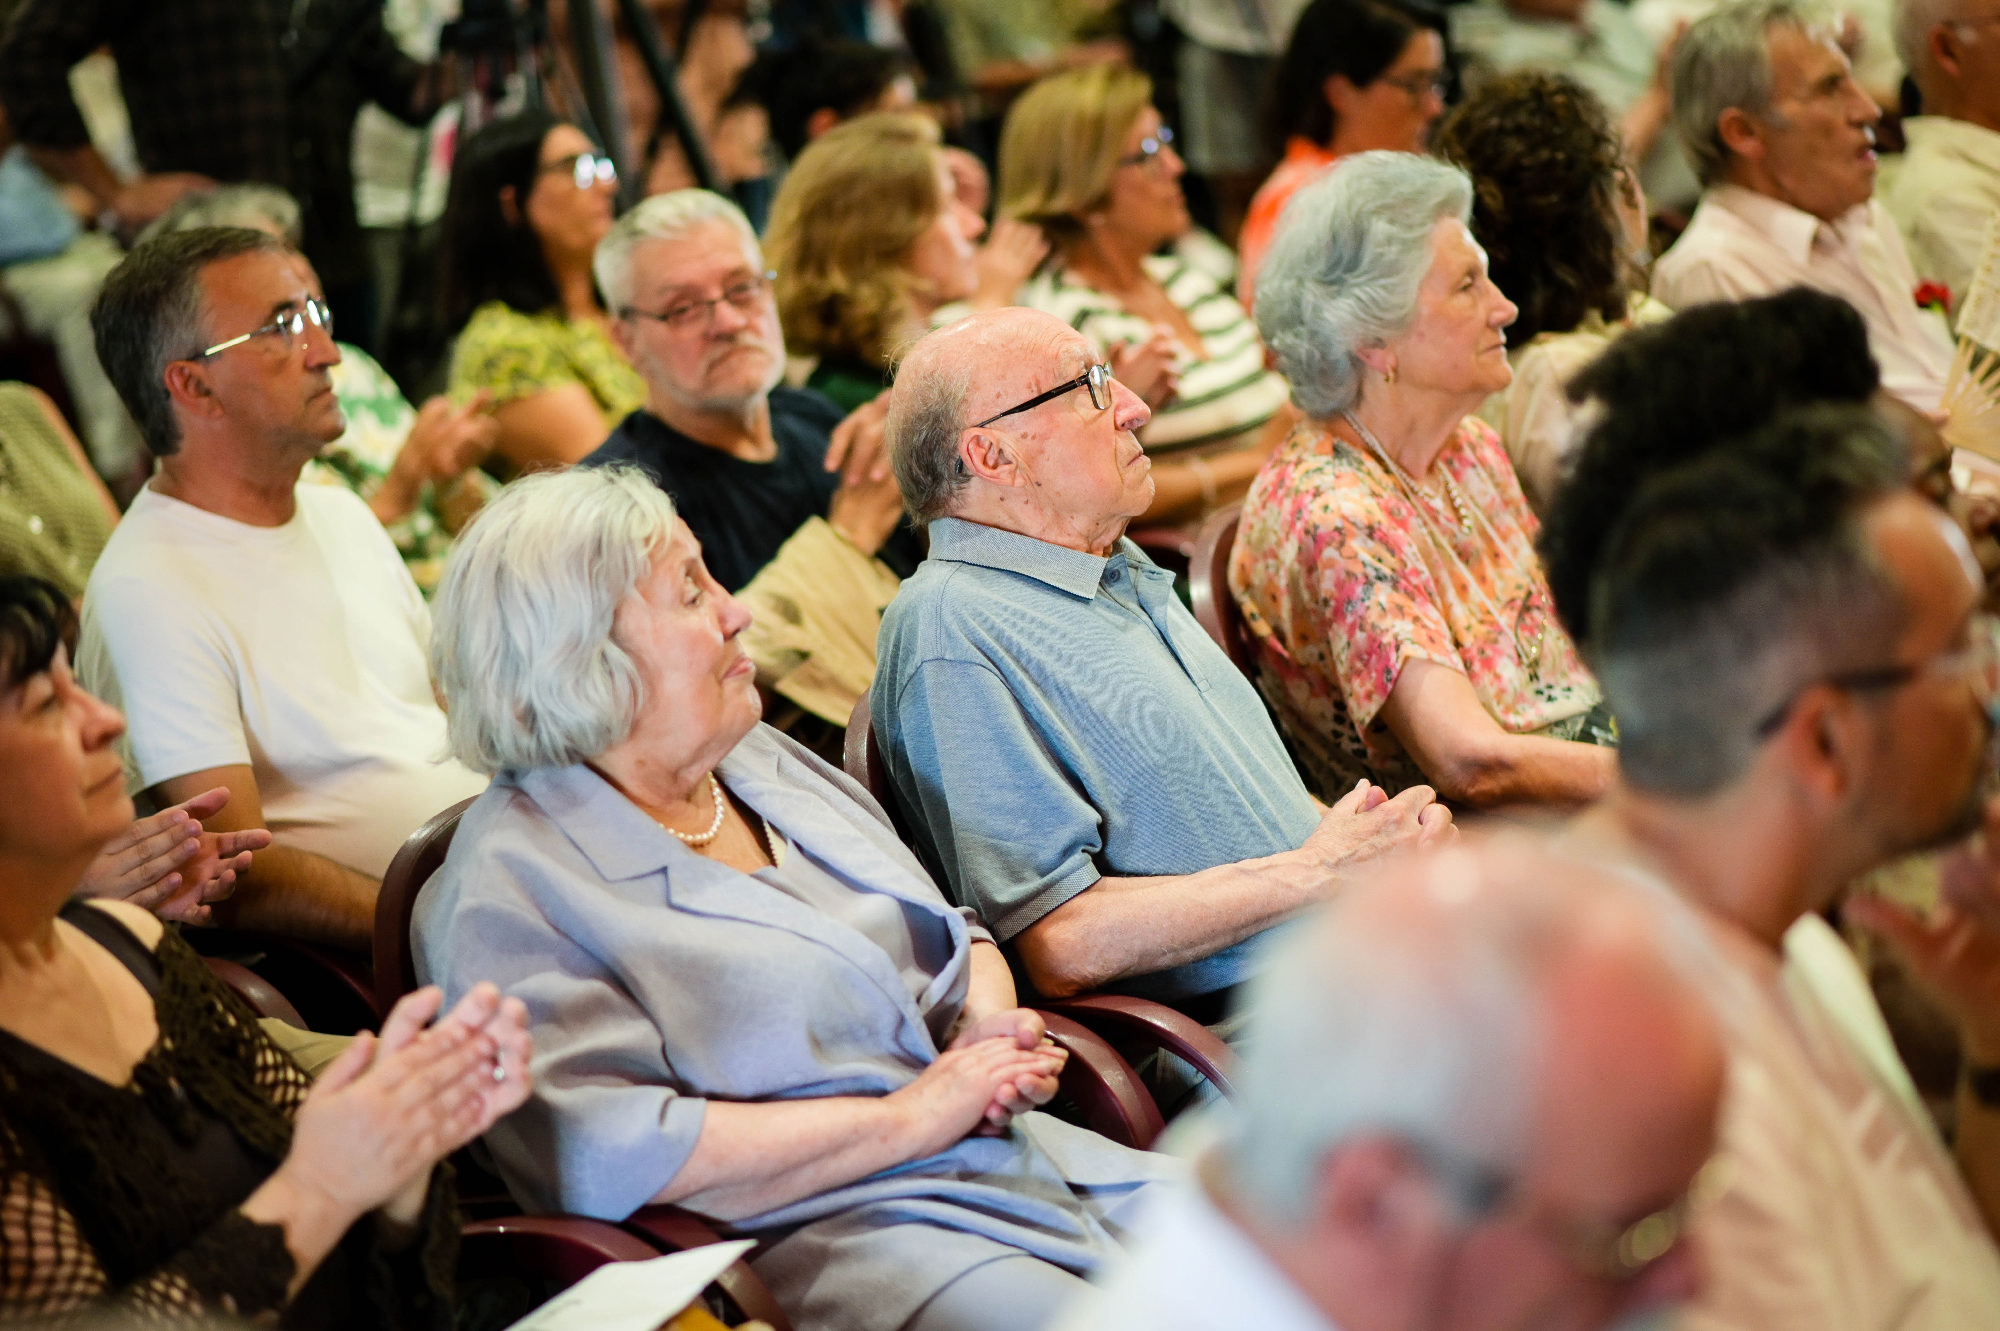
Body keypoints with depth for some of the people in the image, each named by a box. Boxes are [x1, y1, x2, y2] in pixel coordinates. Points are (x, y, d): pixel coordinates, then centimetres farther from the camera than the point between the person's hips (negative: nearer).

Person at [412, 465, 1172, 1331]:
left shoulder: (764, 765, 18)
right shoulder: (511, 885, -8)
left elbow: (957, 938, 26)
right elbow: (608, 1153, -19)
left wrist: (990, 1023, 0)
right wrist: (907, 1119, -15)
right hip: (828, 1242, -8)